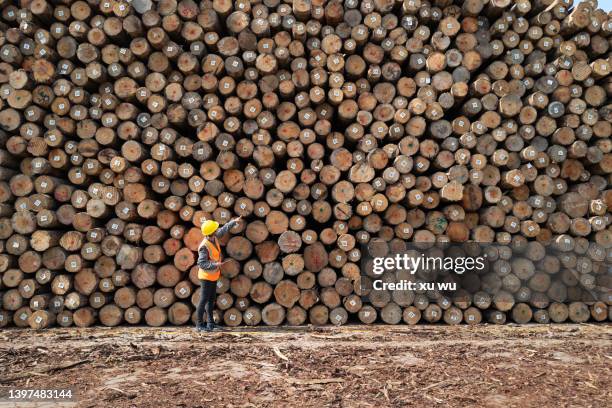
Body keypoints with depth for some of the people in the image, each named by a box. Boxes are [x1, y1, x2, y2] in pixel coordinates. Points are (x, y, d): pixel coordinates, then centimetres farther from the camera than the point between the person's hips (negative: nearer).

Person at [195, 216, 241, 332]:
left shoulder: (214, 237, -3)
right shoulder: (204, 246, -27)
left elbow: (223, 230, 16)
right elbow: (201, 263, -29)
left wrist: (234, 222, 17)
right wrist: (215, 265, -34)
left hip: (213, 276, 9)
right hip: (206, 277, -9)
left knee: (211, 300, 15)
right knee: (203, 300, -3)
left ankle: (210, 323, 24)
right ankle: (199, 325, 4)